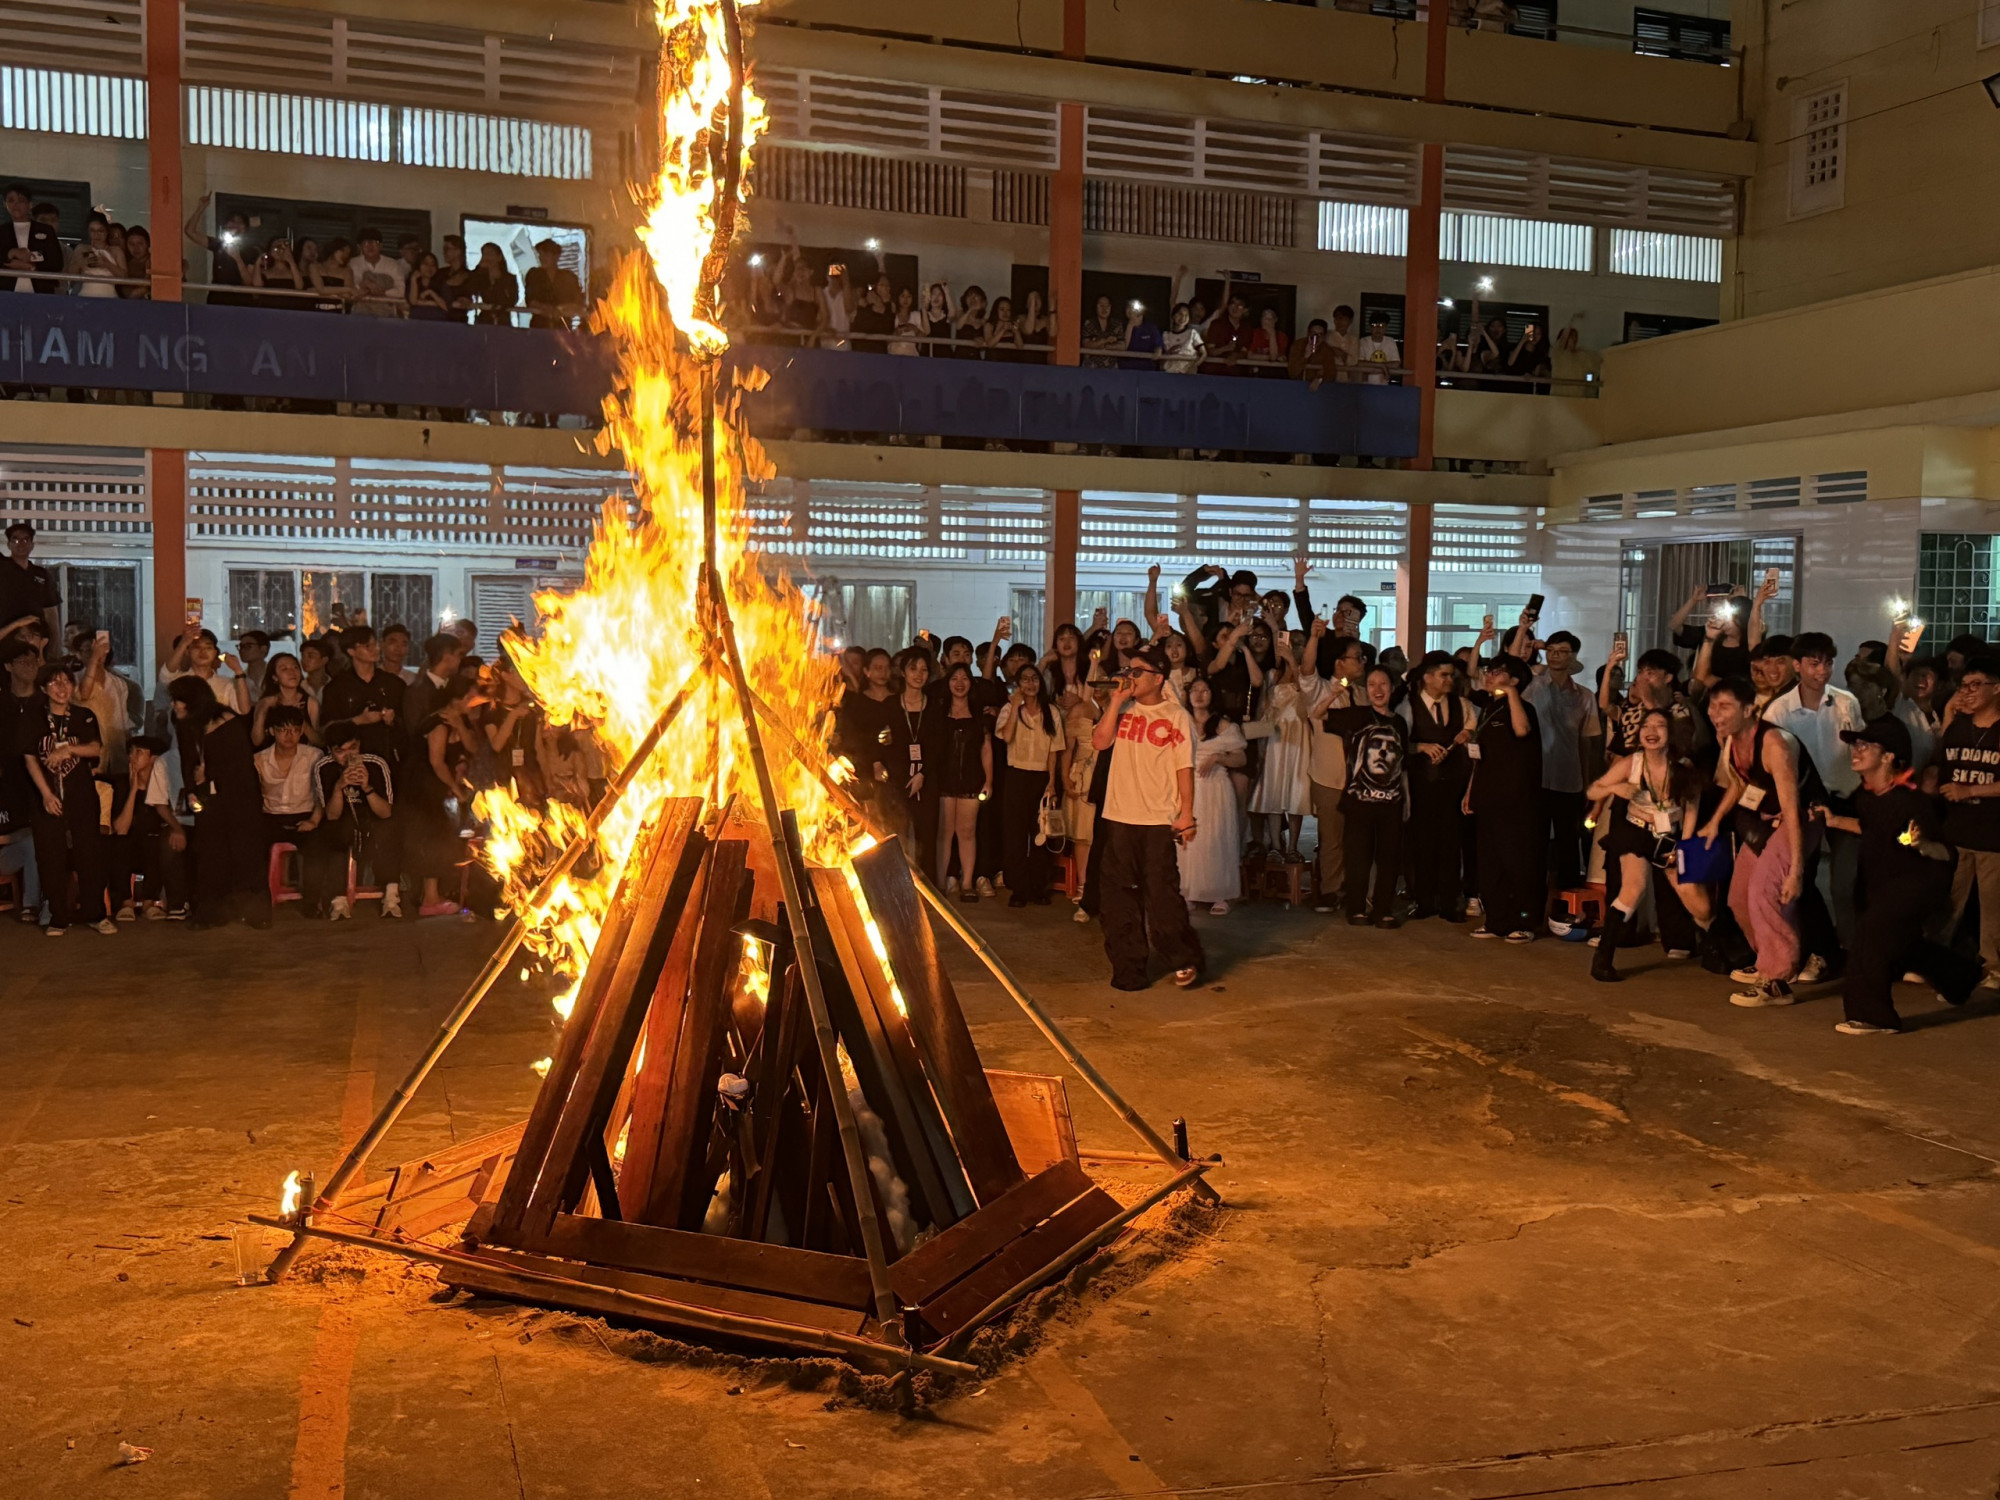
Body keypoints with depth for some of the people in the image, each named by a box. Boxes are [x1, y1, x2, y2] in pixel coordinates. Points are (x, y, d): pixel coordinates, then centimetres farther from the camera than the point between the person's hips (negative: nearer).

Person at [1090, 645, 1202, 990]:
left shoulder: (1176, 716, -1)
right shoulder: (1122, 711, 10)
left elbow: (1184, 768, -2)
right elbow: (1099, 741, -4)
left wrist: (1187, 815, -7)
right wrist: (1117, 701, -5)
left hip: (1159, 821, -4)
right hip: (1118, 818, 4)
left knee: (1162, 894, -5)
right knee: (1117, 896, 5)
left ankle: (1184, 959, 12)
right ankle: (1128, 968, 15)